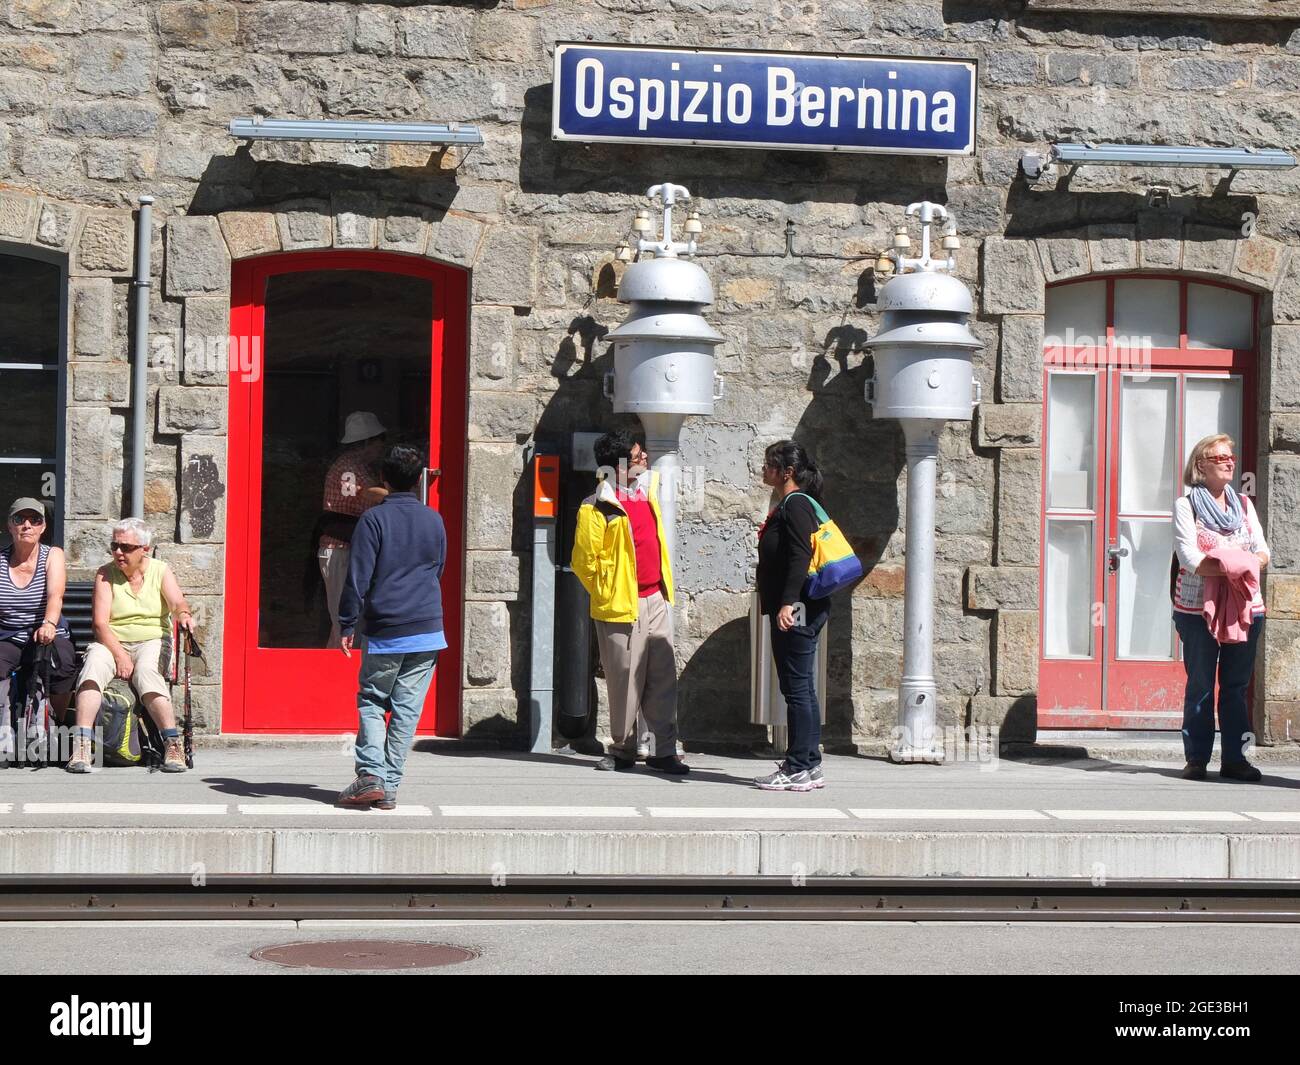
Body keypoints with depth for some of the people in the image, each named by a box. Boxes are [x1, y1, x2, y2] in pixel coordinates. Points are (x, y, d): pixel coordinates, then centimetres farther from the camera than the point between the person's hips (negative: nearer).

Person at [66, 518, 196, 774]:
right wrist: (119, 654, -18)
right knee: (93, 664, -32)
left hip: (152, 641, 0)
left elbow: (177, 602, -10)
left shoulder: (161, 571, 7)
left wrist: (184, 614, -35)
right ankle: (81, 746, -43)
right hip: (112, 643, 1)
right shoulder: (105, 574, 5)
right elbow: (100, 623, -4)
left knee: (146, 671, -34)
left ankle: (173, 745, -38)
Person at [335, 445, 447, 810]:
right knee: (407, 711, 5)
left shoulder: (374, 519, -7)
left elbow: (358, 577, -9)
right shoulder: (434, 520, 7)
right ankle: (389, 787, 5)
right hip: (427, 630, 3)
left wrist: (347, 625, -4)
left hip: (384, 632, -3)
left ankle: (371, 775, -7)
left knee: (371, 702, 9)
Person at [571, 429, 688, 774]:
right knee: (625, 681, 2)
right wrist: (606, 595, -2)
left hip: (656, 599, 6)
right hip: (624, 606, -6)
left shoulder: (647, 489, 9)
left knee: (663, 679, 5)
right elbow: (584, 561, -9)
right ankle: (622, 750, 14)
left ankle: (665, 751, 10)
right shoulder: (597, 507, -13)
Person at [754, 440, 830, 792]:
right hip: (799, 612, 11)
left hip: (796, 612, -11)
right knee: (802, 689, 12)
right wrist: (781, 604, 24)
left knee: (797, 689, -7)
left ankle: (799, 769, -5)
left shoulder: (795, 505, -12)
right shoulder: (787, 505, 18)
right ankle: (809, 766, 17)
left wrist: (788, 603, -29)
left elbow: (800, 557, -22)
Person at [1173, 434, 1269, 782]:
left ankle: (1234, 758, 8)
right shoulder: (1186, 505, 1)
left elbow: (1262, 550, 9)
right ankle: (1196, 759, 5)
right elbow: (1187, 557, -10)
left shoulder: (1245, 504, 16)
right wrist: (1227, 566, -23)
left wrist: (1252, 563, -14)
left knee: (1237, 685, 4)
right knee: (1200, 684, -1)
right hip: (1199, 606, -4)